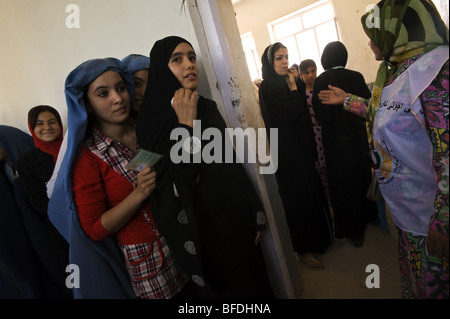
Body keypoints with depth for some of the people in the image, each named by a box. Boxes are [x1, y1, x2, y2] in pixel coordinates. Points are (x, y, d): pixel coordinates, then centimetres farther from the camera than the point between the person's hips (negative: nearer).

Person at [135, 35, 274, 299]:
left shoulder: (209, 108, 4)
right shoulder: (153, 120, -13)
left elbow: (232, 165, 6)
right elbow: (170, 189, -23)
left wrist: (255, 216, 7)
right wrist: (185, 126, -24)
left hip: (237, 225, 6)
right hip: (202, 234, -5)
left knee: (251, 282, 21)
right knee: (220, 288, 14)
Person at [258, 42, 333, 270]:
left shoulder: (286, 83, 11)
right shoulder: (268, 87, -13)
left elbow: (303, 109, 7)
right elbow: (290, 113, -23)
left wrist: (296, 82, 0)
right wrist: (293, 85, -10)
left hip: (301, 148, 8)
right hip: (287, 153, -8)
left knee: (311, 193, 16)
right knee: (298, 199, 1)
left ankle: (317, 240, 35)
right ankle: (304, 250, 18)